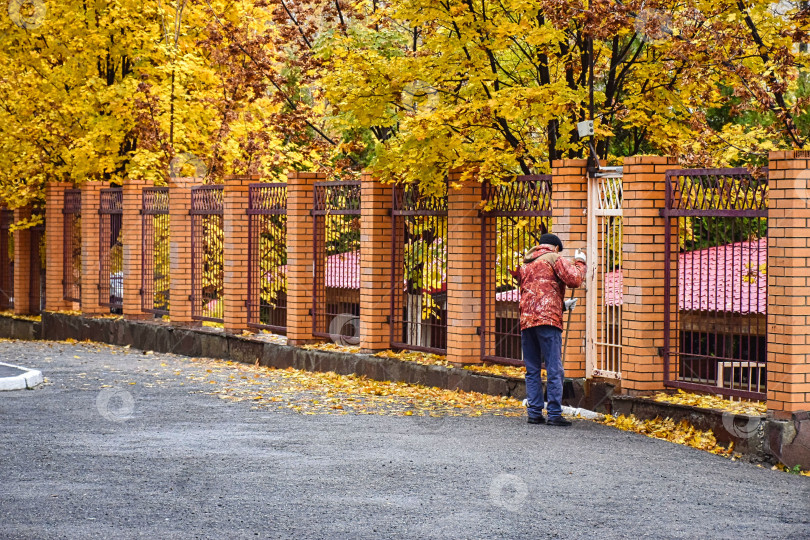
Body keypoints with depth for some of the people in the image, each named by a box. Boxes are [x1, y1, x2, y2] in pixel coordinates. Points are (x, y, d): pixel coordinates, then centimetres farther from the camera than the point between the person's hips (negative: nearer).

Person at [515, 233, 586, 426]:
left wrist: (562, 304, 31)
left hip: (526, 321, 6)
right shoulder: (554, 258, 4)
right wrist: (579, 263, 11)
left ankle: (534, 412, 7)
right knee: (554, 370, -5)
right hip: (548, 319, -6)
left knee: (532, 370, 10)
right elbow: (574, 279, -8)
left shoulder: (525, 264, 25)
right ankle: (554, 414, -8)